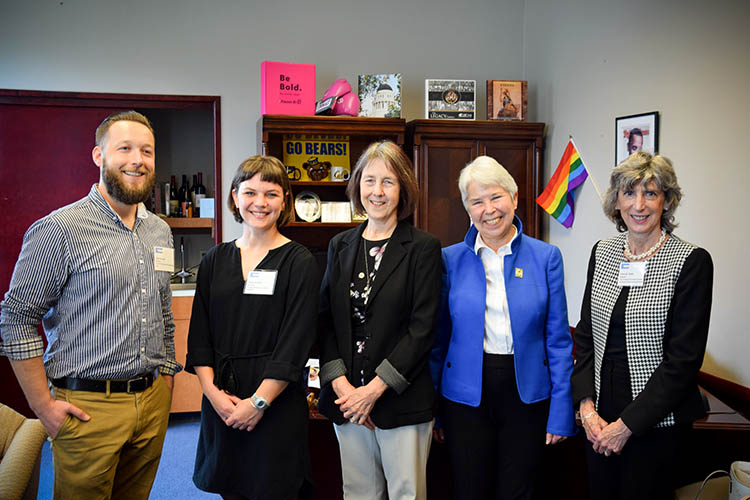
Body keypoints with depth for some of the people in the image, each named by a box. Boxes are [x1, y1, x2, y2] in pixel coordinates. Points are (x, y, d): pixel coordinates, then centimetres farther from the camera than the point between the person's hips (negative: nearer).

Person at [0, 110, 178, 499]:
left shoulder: (160, 232, 9)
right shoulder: (59, 230, -11)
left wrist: (167, 375, 14)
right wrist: (44, 407, -10)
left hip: (153, 402, 6)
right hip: (88, 406, -5)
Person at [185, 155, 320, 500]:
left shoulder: (300, 262, -5)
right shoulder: (215, 260, 7)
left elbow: (295, 342, -11)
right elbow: (199, 334, 6)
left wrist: (259, 401, -14)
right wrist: (213, 392, -6)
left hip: (276, 404, -3)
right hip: (220, 401, 4)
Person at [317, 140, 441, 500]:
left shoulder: (423, 248, -5)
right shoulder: (340, 246, 9)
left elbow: (422, 328, -10)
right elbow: (325, 319, 6)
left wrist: (374, 389, -13)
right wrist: (340, 383, -6)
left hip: (402, 399, -3)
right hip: (346, 396, 4)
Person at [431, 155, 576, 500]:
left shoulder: (546, 257, -1)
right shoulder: (451, 259, -1)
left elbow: (558, 340, 0)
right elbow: (439, 338, 4)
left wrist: (561, 411, -3)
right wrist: (431, 410, 4)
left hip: (527, 394, 0)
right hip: (466, 395, 0)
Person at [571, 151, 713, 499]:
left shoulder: (691, 261, -12)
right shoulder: (602, 252, 3)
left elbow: (684, 358, -15)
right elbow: (585, 334, 6)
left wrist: (627, 424, -14)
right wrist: (586, 405, -5)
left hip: (655, 421, -4)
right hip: (600, 417, 4)